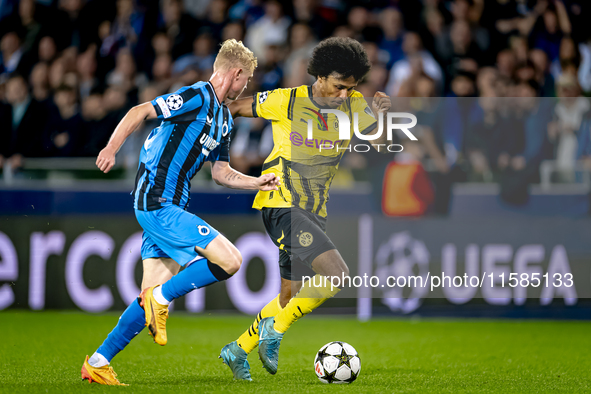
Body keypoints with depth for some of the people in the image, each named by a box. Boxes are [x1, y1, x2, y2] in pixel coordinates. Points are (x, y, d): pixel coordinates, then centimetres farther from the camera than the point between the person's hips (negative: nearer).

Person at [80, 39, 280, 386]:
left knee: (156, 294, 7)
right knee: (230, 260, -17)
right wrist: (112, 149, -28)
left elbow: (221, 172, 26)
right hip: (157, 203, -10)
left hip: (169, 206, 10)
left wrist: (259, 183, 15)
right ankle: (161, 298, -5)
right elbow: (141, 112, -17)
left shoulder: (224, 117, 19)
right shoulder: (197, 97, -11)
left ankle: (99, 363, 11)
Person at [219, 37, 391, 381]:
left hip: (314, 212, 7)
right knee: (336, 273, -24)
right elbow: (237, 107, 5)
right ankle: (275, 329, -9)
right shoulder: (287, 101, -9)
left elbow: (380, 143, -6)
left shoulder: (354, 105, 2)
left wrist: (381, 116, -24)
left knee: (292, 296, 13)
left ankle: (238, 350, 30)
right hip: (281, 203, -7)